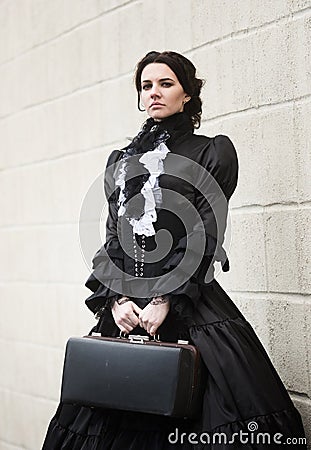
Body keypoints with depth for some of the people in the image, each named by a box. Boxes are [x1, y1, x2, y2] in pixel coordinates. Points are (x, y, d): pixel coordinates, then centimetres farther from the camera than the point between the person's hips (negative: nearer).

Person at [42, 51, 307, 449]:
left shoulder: (213, 152, 5)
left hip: (190, 304, -4)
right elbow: (112, 236, 12)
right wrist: (117, 299, -4)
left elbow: (205, 233, -6)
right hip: (125, 307, 4)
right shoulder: (120, 160, 19)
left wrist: (165, 300, -14)